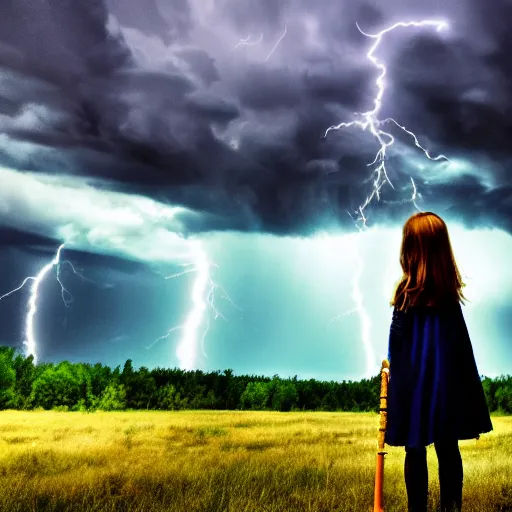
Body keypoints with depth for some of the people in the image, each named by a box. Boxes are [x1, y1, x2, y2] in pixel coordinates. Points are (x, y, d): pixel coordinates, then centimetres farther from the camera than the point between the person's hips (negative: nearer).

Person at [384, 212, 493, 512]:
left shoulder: (408, 291, -15)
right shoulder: (451, 288, -1)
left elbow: (397, 339, -8)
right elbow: (459, 339, 6)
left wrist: (394, 371, 7)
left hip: (415, 379, -5)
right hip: (448, 377, 5)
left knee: (416, 450, 6)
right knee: (449, 448, 14)